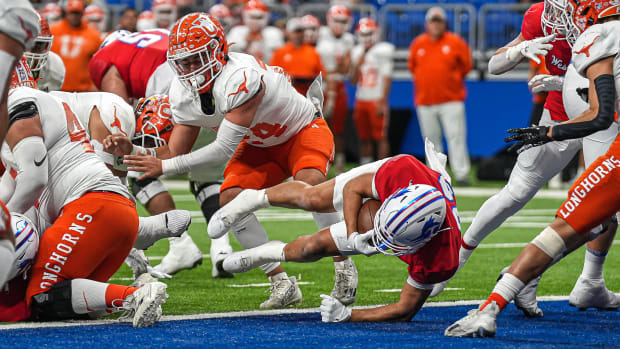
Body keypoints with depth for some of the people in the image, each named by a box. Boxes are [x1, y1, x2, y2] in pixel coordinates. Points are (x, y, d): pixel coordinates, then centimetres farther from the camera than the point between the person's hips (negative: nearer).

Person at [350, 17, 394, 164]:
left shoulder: (382, 51, -6)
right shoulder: (357, 52, 11)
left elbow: (387, 78, -8)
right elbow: (353, 80, 11)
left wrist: (382, 102, -14)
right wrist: (358, 64, -6)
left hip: (377, 101, -6)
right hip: (361, 100, 6)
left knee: (380, 137, -7)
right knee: (364, 139, 7)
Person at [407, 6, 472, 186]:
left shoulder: (456, 42, -1)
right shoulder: (417, 44, 7)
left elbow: (466, 65, 8)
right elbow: (412, 66, 21)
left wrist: (454, 79, 8)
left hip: (451, 99, -3)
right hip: (425, 101, 3)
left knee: (456, 136, -10)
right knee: (431, 139, 7)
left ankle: (461, 174, -12)